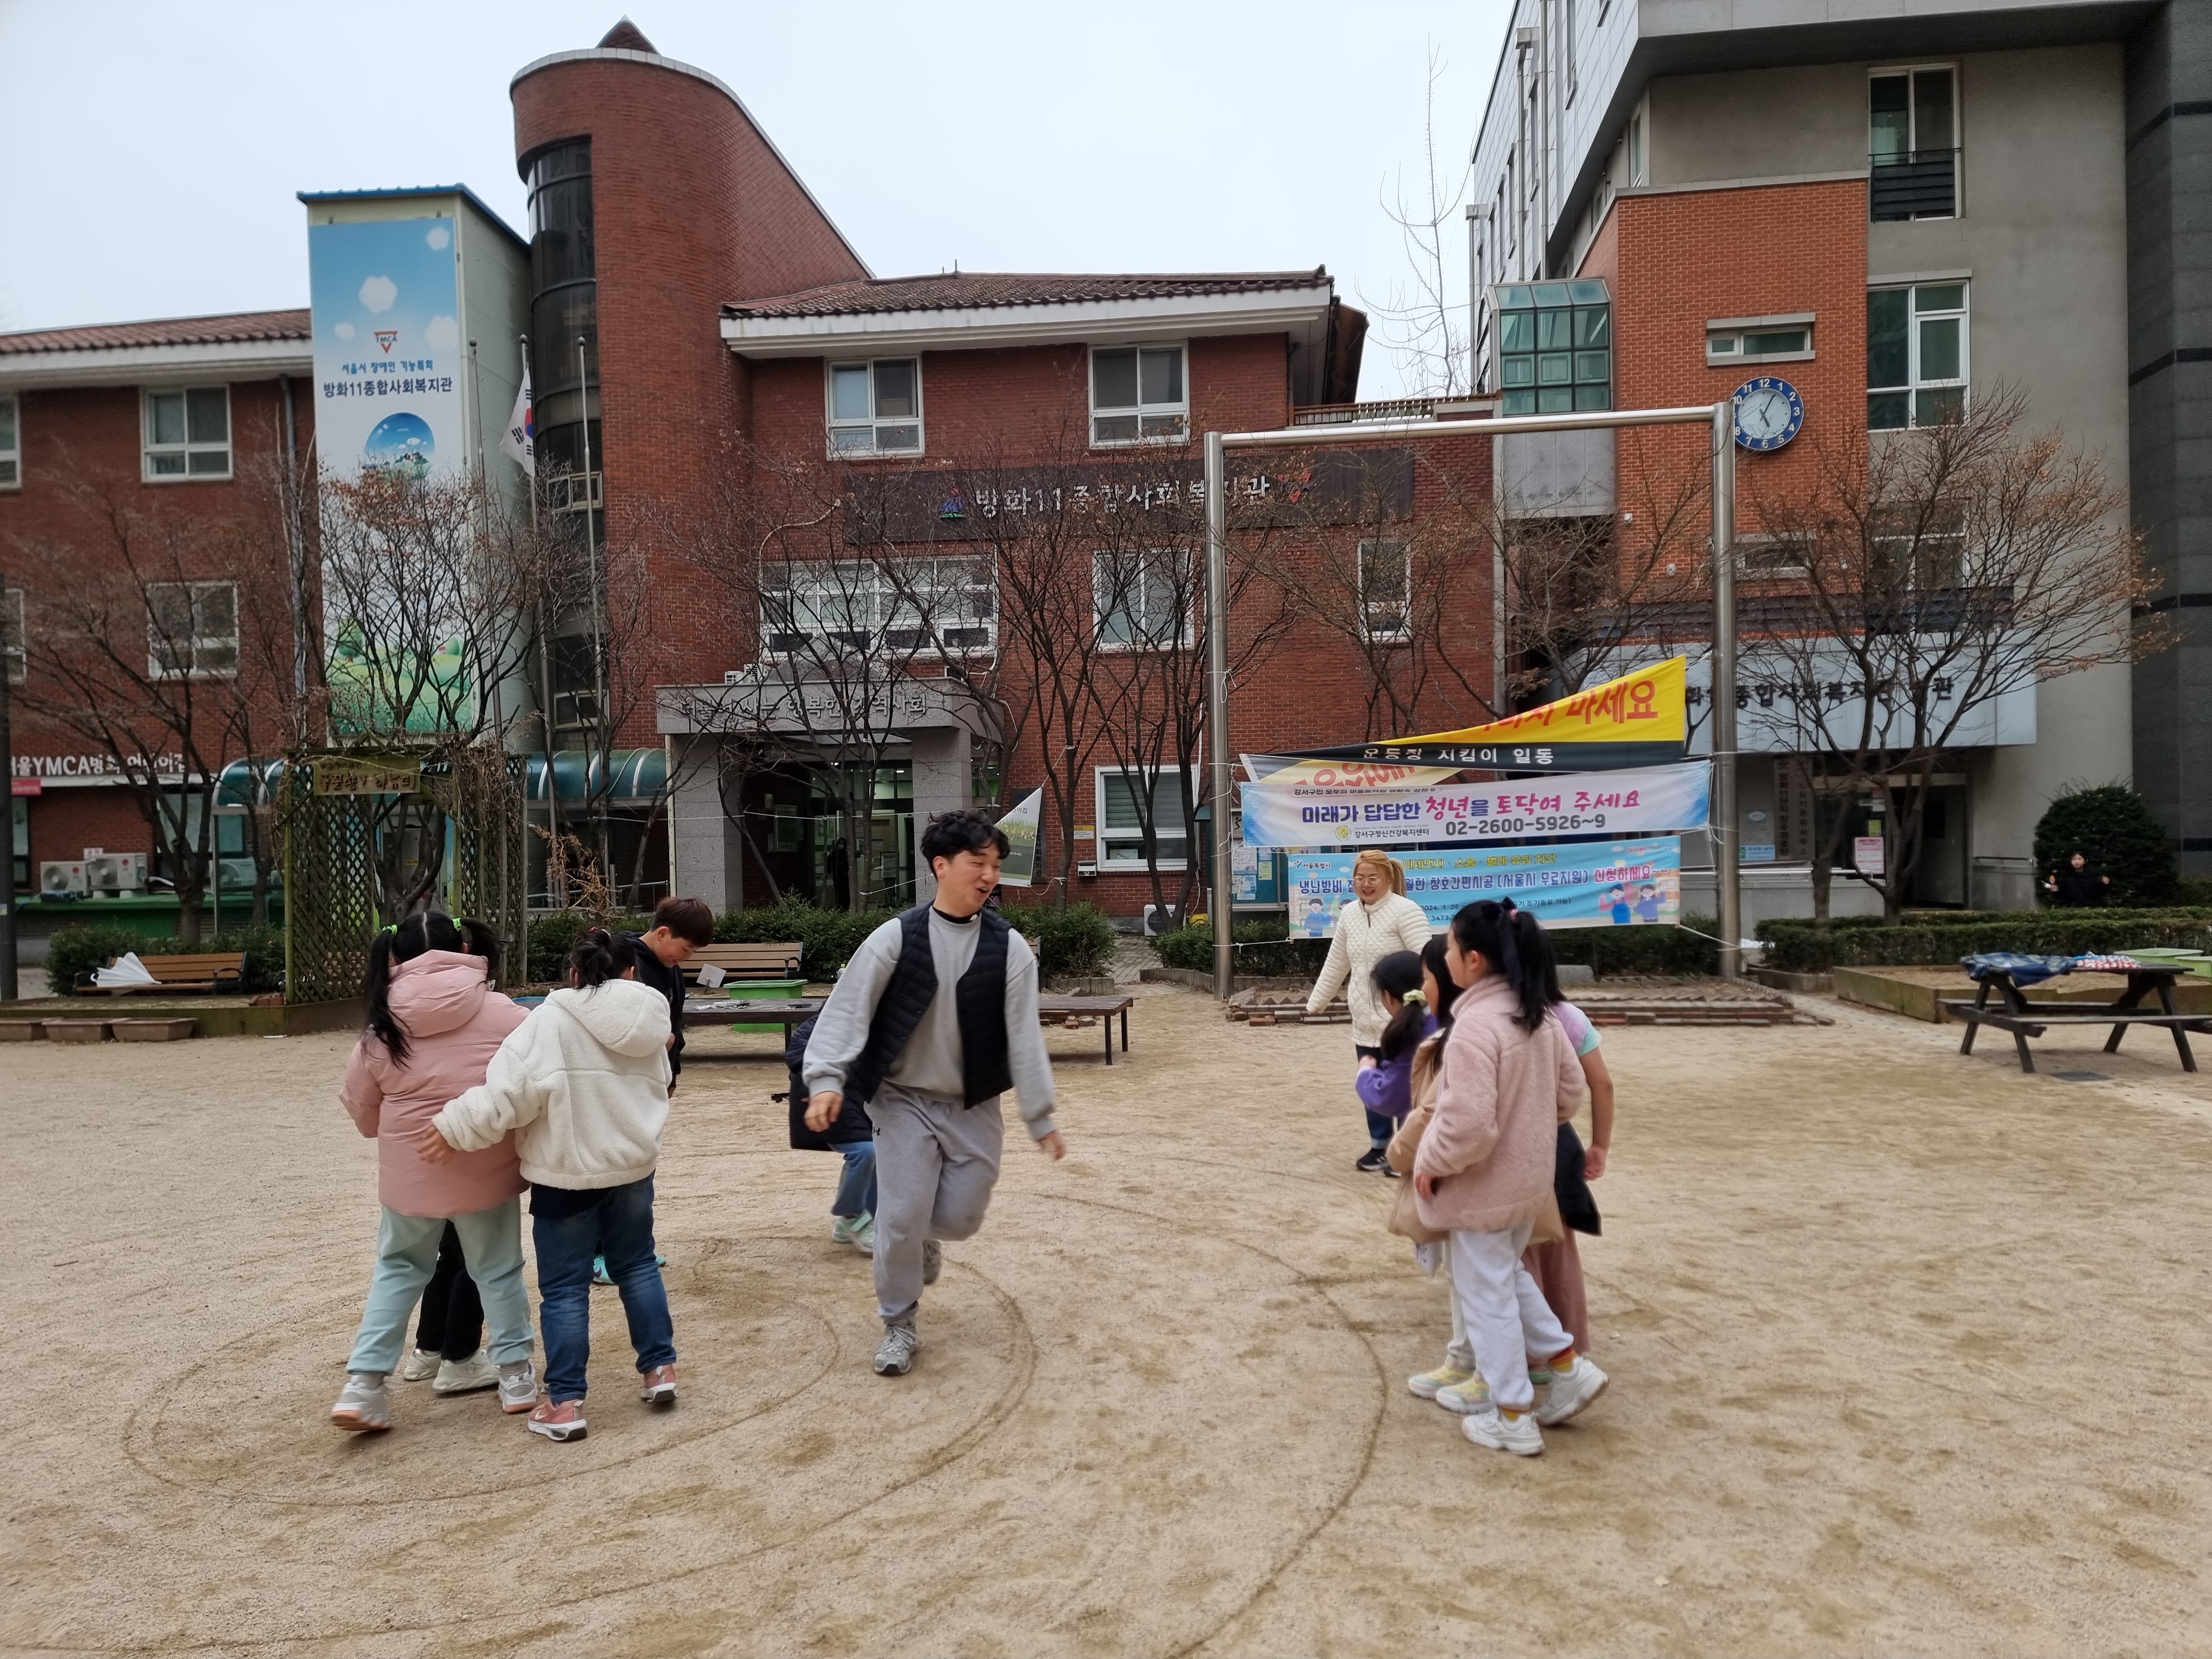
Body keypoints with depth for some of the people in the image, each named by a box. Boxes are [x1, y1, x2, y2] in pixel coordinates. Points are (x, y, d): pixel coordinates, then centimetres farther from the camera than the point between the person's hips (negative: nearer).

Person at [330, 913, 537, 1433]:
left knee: (398, 1268, 21)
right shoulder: (500, 1013, -10)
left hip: (409, 1170, 2)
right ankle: (516, 1375, 24)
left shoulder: (383, 1029, -3)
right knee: (497, 1269, 15)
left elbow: (362, 1112, 7)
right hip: (487, 1168, -1)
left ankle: (363, 1384, 15)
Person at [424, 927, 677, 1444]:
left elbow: (512, 1090, -22)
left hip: (565, 1172, -4)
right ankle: (660, 1368, 25)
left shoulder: (552, 1019, -15)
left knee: (565, 1286, 5)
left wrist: (455, 1126, -12)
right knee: (637, 1265, 22)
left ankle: (564, 1403, 8)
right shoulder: (650, 1023, 1)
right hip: (633, 1165, 5)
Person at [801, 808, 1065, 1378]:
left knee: (961, 1218, 3)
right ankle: (899, 1325, 19)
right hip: (904, 1101, -2)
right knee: (901, 1218, -4)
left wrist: (1041, 1118, -7)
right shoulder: (896, 937, -10)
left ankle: (925, 1238, 40)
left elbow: (1024, 1037, -6)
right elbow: (846, 1009, -10)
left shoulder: (1009, 947, -6)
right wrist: (827, 1079, -22)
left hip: (975, 1108, 2)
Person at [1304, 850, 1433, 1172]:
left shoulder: (1405, 912, -13)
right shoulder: (1349, 914, 10)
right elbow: (1336, 964, 20)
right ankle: (1379, 1145, 29)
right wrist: (1316, 1001, 24)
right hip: (1365, 1022, 7)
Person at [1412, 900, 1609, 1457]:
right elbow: (1570, 1089, 11)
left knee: (1486, 1294, 8)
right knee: (1509, 1277, 27)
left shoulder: (1475, 1025, -28)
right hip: (1529, 1176, 8)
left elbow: (1468, 1124, -30)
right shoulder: (1538, 1014, 0)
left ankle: (1513, 1419, 19)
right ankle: (1569, 1368, 28)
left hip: (1483, 1186, -8)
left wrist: (1431, 1164, -14)